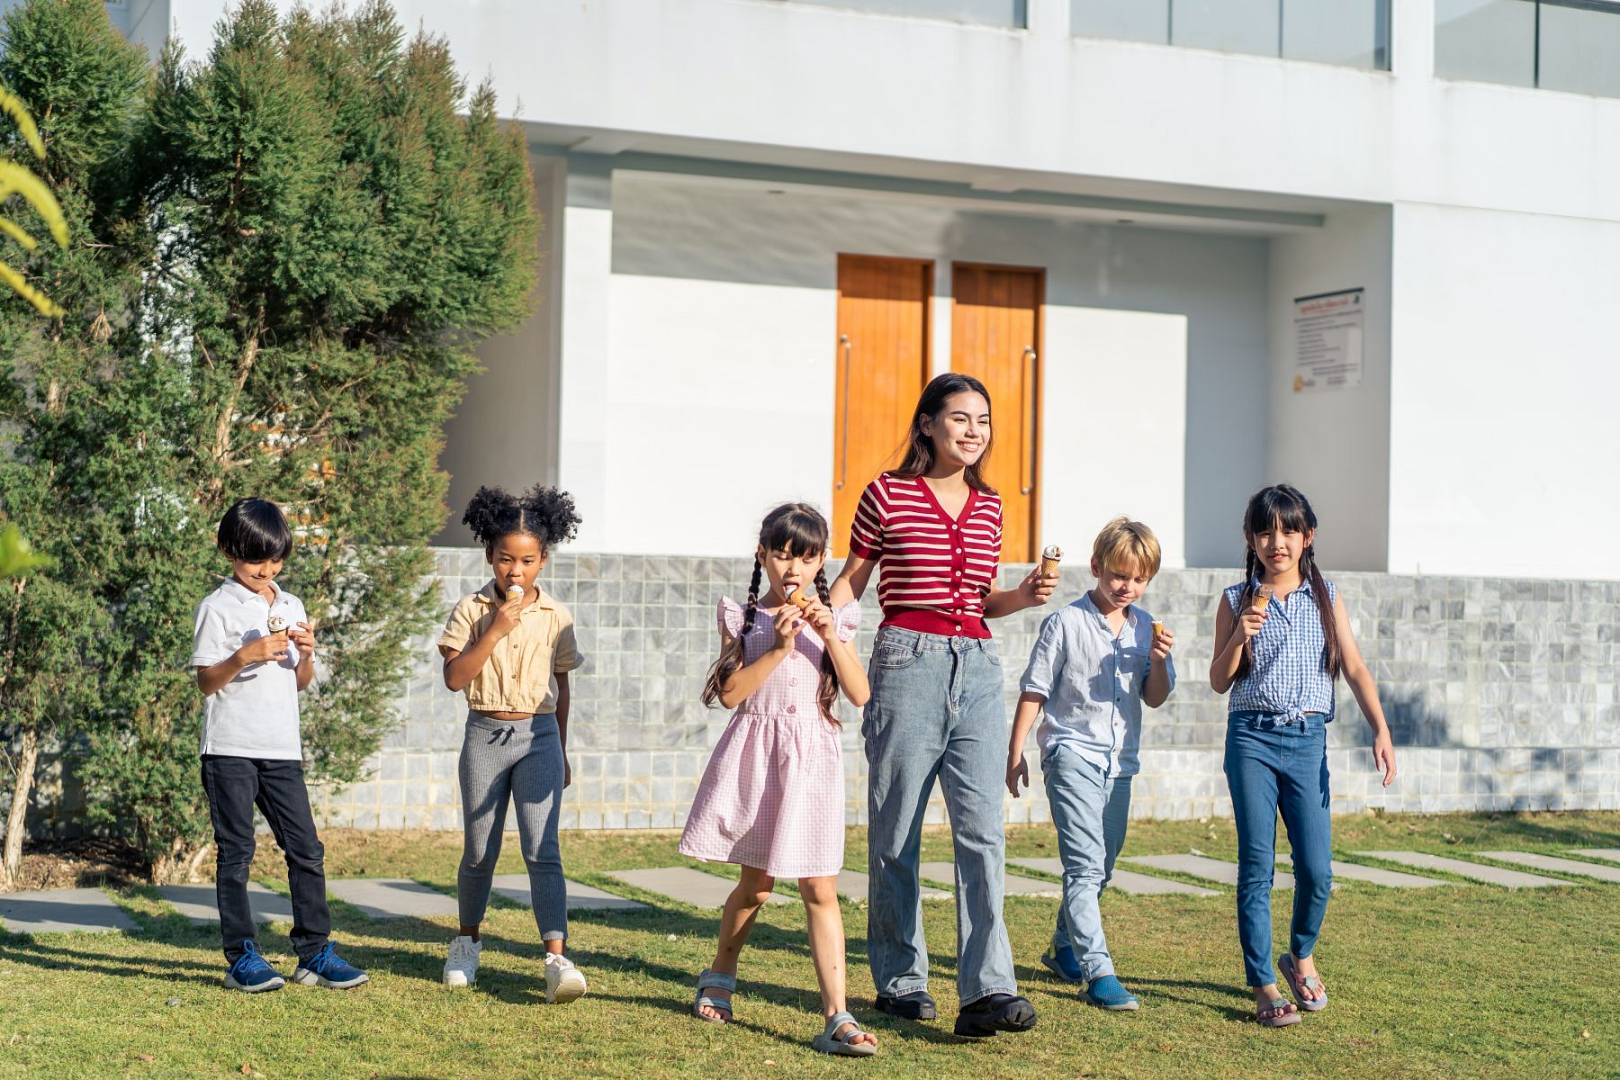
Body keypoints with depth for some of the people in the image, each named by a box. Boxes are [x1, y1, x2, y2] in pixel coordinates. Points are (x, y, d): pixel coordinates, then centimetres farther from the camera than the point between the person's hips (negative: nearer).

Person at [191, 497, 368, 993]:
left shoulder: (291, 607, 14)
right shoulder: (218, 607, -2)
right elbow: (206, 681, -5)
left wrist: (306, 654, -3)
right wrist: (245, 656, -21)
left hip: (282, 748, 5)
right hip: (231, 748, -5)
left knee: (306, 849, 2)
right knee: (236, 853, 0)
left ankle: (314, 952, 8)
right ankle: (242, 957, 5)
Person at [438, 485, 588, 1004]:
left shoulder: (555, 617, 2)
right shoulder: (472, 610, -3)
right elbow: (454, 677, -12)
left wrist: (560, 753, 14)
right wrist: (496, 630, -20)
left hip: (539, 736, 0)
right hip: (485, 736, 0)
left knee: (542, 850, -12)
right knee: (478, 853, 11)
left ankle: (556, 959, -20)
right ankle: (467, 941, 33)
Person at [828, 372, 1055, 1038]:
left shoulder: (988, 507, 13)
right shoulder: (888, 495, 0)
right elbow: (850, 582, 7)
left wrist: (1021, 598, 2)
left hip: (977, 669, 4)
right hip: (908, 663, -3)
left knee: (982, 829, -8)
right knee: (896, 831, 4)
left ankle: (988, 992, -12)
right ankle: (900, 981, 17)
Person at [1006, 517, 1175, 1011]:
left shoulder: (1144, 626, 8)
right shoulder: (1066, 623, -7)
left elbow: (1155, 699, 9)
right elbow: (1035, 690, -3)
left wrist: (1157, 660, -10)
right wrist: (1015, 753, -2)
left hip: (1119, 761, 6)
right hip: (1073, 753, -6)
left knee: (1101, 867, 15)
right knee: (1085, 865, -16)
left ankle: (1064, 948, 34)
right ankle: (1099, 973, -21)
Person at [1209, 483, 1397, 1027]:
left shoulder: (1325, 597, 8)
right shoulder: (1237, 601, 4)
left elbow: (1355, 667, 1)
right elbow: (1219, 681, 4)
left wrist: (1381, 731, -10)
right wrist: (1239, 637, -15)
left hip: (1307, 741, 1)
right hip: (1252, 738, -1)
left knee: (1316, 869, -2)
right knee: (1257, 865, -3)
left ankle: (1301, 954, 26)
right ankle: (1264, 984, 3)